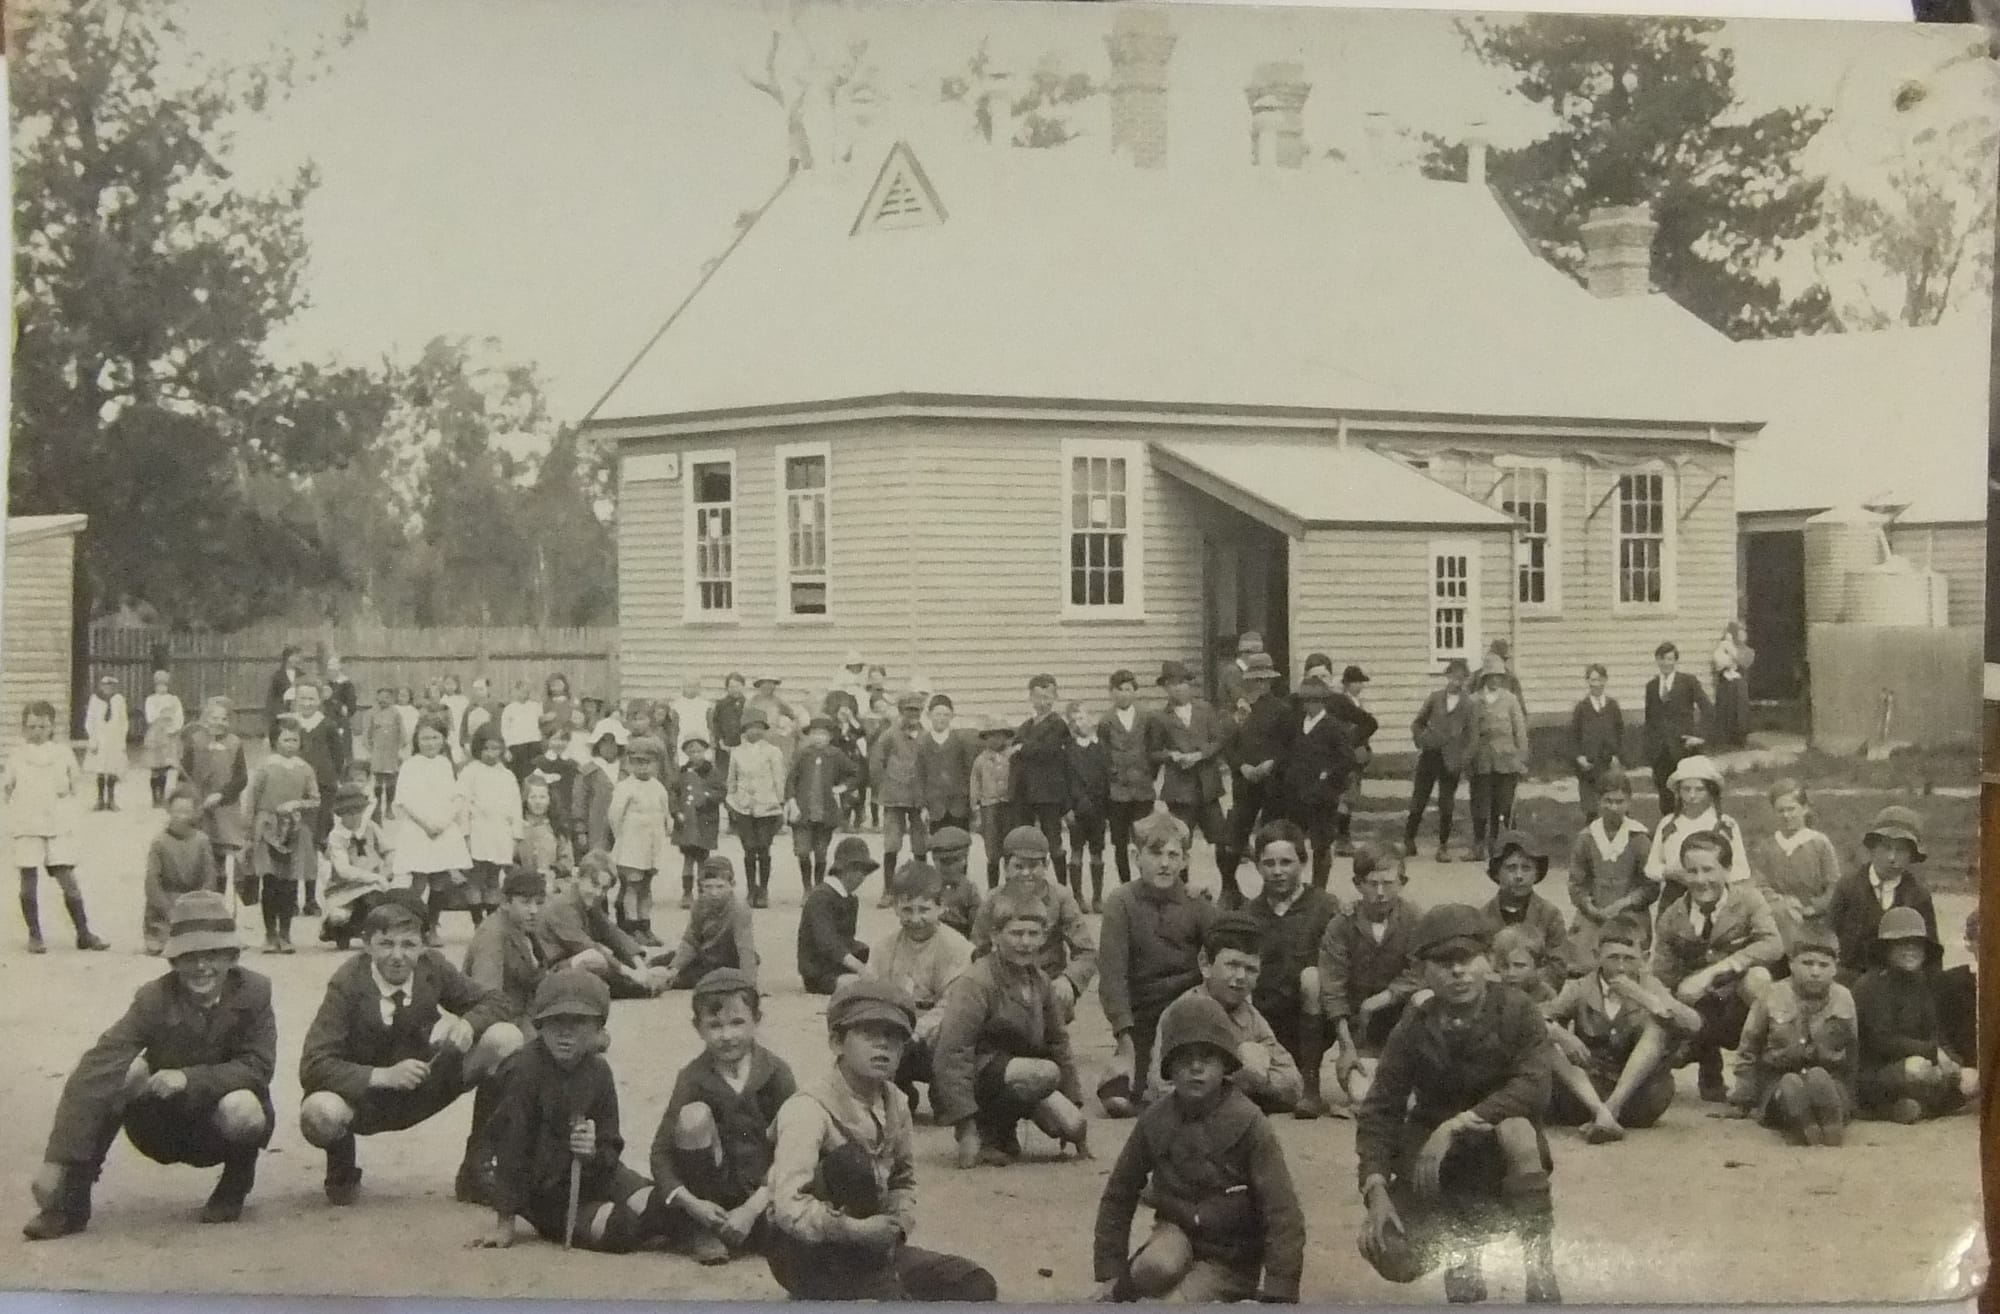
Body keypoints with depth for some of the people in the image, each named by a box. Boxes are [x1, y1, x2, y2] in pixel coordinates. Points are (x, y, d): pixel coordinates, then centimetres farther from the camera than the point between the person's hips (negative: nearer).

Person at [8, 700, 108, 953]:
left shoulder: (63, 753, 7)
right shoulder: (16, 754, 7)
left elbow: (77, 785, 14)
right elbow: (6, 789, 13)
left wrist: (69, 790, 0)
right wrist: (7, 791, -3)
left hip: (59, 824, 0)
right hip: (26, 825, 0)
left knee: (67, 878, -3)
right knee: (29, 879, 0)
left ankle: (83, 933, 4)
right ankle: (34, 935, 9)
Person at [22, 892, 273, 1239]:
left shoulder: (254, 992, -14)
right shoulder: (154, 998, -17)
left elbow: (258, 1067, -18)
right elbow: (93, 1070, -27)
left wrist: (189, 1079, -32)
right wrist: (56, 1158, -37)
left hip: (223, 1130, -1)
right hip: (163, 1129, 1)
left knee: (240, 1106, -36)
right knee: (112, 1074, -27)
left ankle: (234, 1187, -2)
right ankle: (69, 1201, -20)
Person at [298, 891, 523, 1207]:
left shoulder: (432, 967, -11)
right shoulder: (347, 983, -21)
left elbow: (492, 1002, 1)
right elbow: (312, 1067, -26)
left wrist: (468, 1025, -23)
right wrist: (384, 1076, -37)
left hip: (422, 1090, 4)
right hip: (364, 1096, -4)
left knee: (507, 1038, -16)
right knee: (320, 1113, -40)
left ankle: (478, 1167, 0)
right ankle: (342, 1169, 1)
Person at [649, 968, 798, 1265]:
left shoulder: (777, 1073, -5)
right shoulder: (692, 1078, -6)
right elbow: (661, 1151, -8)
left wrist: (752, 1208, -20)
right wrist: (690, 1204, -24)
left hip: (761, 1190, 1)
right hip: (710, 1197, -1)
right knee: (694, 1115, -25)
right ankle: (700, 1231, -13)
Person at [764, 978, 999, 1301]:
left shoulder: (895, 1103, 1)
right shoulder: (808, 1109, -21)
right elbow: (789, 1207, -30)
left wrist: (898, 1224, -5)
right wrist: (854, 1230, -38)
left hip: (871, 1247, 7)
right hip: (808, 1252, -7)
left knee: (977, 1287, -8)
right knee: (851, 1162, -33)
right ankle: (885, 1289, -24)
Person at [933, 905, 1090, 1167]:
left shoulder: (1039, 981, 6)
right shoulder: (976, 982, -19)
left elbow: (1059, 1043, 15)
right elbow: (952, 1055, -24)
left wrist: (1074, 1103, 12)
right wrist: (966, 1130, -28)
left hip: (1012, 1074, 8)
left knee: (1073, 1126, -11)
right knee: (1045, 1073, -31)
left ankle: (1003, 1136, 12)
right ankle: (989, 1137, -13)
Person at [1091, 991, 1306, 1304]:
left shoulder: (1249, 1126, -18)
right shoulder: (1155, 1122, -6)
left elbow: (1282, 1214, -18)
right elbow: (1118, 1196, 3)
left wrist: (1280, 1295, -22)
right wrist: (1110, 1272, -2)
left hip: (1229, 1258, -2)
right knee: (1157, 1266, -33)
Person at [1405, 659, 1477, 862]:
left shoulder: (1468, 704, 0)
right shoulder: (1435, 697, 6)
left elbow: (1469, 735, 1)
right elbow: (1418, 723, 14)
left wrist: (1463, 761, -7)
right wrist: (1421, 739, -4)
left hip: (1450, 761, -2)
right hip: (1429, 755, 2)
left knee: (1446, 805, 2)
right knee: (1418, 800, 5)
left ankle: (1444, 846, 13)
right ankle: (1409, 841, 17)